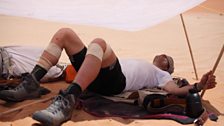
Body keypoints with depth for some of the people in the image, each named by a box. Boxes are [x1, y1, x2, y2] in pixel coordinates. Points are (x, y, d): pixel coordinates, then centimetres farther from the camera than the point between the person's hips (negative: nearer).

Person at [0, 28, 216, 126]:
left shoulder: (160, 74, 23)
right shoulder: (141, 64, 44)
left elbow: (174, 90, 2)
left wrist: (198, 86, -15)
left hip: (115, 80, -8)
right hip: (98, 78, 8)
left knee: (98, 42, -37)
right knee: (64, 33, 1)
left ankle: (67, 102, -48)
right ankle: (31, 84, -13)